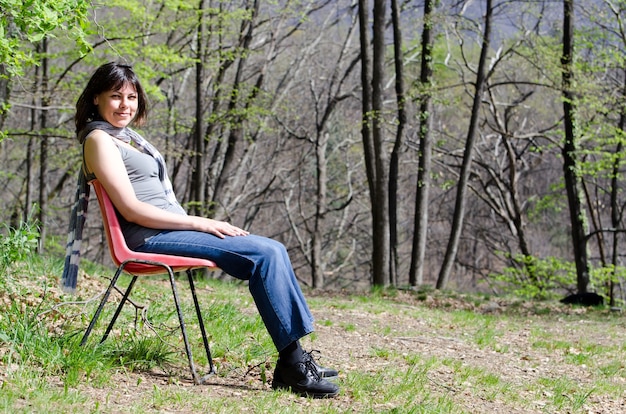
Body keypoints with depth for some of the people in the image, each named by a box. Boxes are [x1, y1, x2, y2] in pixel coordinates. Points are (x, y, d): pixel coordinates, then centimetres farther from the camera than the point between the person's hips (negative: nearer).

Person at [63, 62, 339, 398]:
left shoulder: (126, 136, 23)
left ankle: (295, 358, -8)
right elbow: (132, 209, -15)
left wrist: (204, 224, 5)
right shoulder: (99, 139, -6)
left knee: (272, 251, -4)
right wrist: (200, 223, -15)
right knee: (266, 254, -20)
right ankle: (292, 366, -20)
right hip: (149, 237, -9)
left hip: (169, 229, 9)